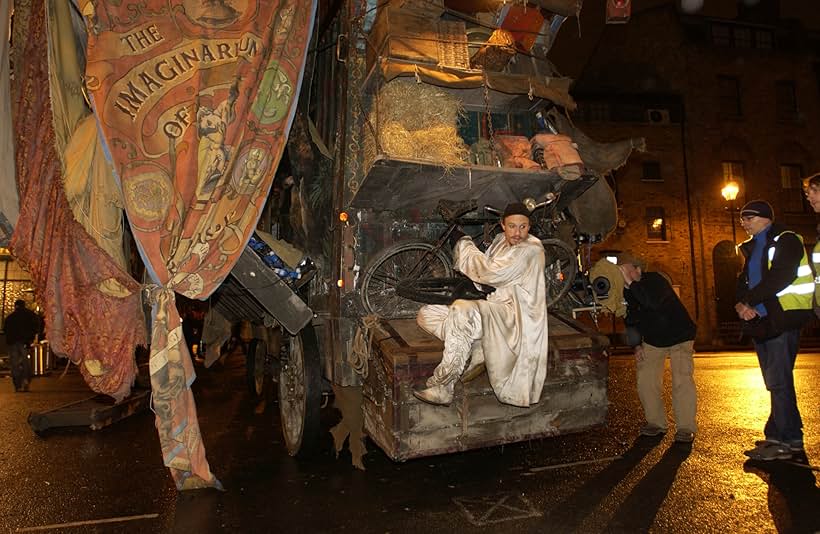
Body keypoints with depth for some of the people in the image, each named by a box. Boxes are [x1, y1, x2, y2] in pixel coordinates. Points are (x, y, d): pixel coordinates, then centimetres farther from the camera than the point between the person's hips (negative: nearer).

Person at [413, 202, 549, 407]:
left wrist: (464, 243, -9)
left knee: (462, 311, -38)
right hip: (491, 307, 9)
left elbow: (490, 273, -19)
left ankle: (443, 383, -29)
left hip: (513, 315, -9)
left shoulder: (530, 250, -14)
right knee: (426, 314, -2)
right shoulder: (501, 241, 13)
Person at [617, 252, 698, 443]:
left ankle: (686, 428, -3)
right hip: (652, 340, 6)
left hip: (679, 336, -5)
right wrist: (636, 345, -2)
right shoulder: (626, 292, -6)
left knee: (682, 380, -15)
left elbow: (654, 302, -47)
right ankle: (655, 423, 10)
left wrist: (631, 283, -49)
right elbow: (631, 321, 7)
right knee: (645, 380, -3)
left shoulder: (655, 280, -25)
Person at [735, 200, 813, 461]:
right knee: (776, 382, 12)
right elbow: (744, 281, 14)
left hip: (782, 319, -8)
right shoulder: (753, 247, 21)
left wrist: (748, 300, -14)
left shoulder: (785, 240, -5)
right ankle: (780, 434, 19)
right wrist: (741, 304, -6)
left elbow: (780, 277, -19)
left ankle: (786, 441, -3)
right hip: (760, 320, 8)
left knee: (778, 382, -9)